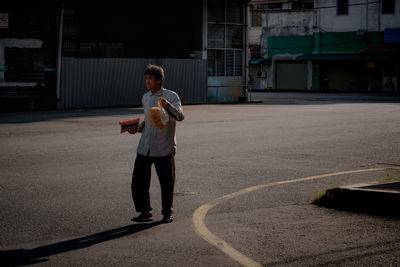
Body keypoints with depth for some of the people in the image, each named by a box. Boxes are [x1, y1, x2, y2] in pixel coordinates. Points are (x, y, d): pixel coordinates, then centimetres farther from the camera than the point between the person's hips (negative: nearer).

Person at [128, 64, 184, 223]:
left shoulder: (171, 96, -5)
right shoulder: (145, 98, 14)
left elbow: (180, 116, -19)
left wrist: (168, 105, -36)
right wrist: (138, 128, 9)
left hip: (164, 149, -5)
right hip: (145, 148, 5)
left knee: (167, 183, 4)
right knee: (138, 181, 0)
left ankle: (167, 212, 20)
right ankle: (145, 211, 13)